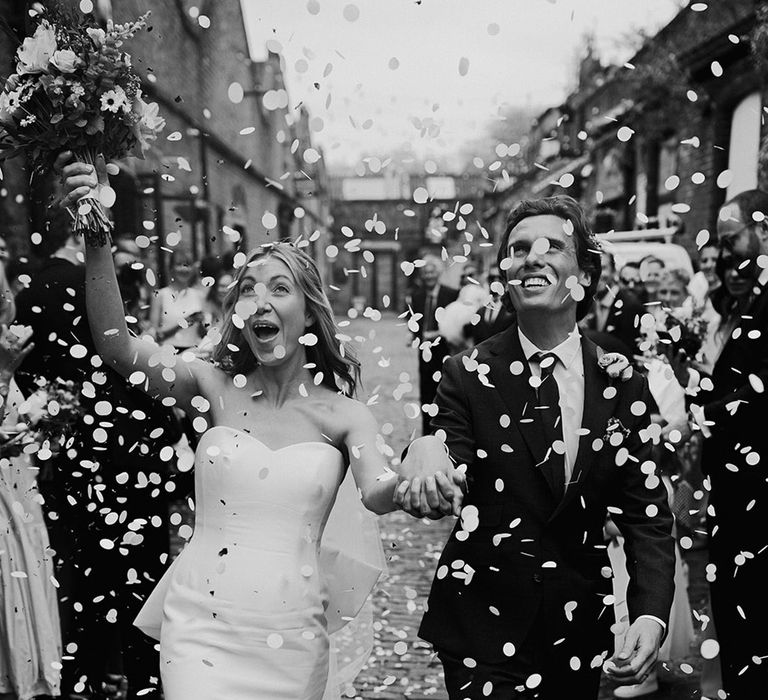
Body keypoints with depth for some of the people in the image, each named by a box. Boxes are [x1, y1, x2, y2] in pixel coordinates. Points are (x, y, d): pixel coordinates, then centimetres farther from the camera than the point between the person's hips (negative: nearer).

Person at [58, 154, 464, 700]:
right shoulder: (215, 388, -3)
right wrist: (98, 237, -26)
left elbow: (376, 493, -18)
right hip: (201, 620, -1)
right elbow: (117, 347, -15)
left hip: (291, 634, 1)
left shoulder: (344, 415, -3)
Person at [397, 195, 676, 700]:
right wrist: (426, 452, -37)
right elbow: (445, 493, -14)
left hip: (581, 628, 3)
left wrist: (651, 613, -15)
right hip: (483, 625, -2)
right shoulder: (468, 375, -7)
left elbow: (647, 511, -2)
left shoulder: (622, 382, -3)